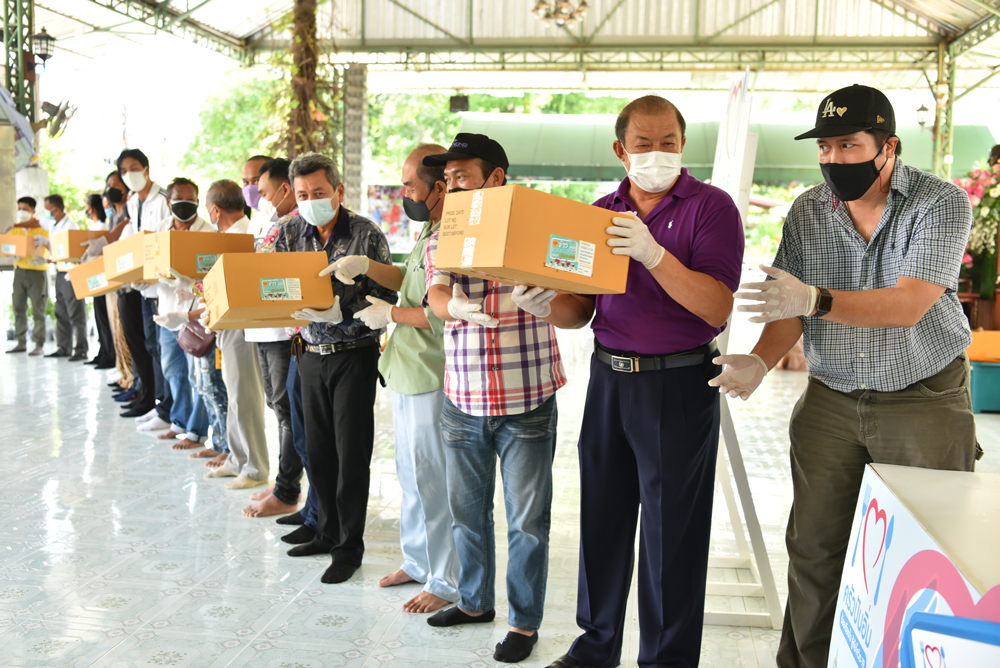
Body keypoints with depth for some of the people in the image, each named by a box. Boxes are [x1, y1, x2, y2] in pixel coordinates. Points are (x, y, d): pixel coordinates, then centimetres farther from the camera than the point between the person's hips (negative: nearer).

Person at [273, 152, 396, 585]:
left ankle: (349, 546, 10)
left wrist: (340, 310, -29)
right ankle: (328, 531, 27)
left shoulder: (367, 235, -10)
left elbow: (384, 299, -15)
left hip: (354, 353, -5)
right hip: (312, 353, 5)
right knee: (317, 450, 11)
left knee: (352, 452, -1)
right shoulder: (291, 234, 5)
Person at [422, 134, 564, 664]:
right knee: (467, 510, 17)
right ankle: (475, 601, 38)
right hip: (462, 401, 4)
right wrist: (457, 307, -35)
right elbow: (437, 295, -10)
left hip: (526, 401, -4)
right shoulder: (441, 239, 6)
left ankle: (525, 621, 23)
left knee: (527, 519, 6)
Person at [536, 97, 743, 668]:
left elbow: (717, 308, -16)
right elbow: (580, 309, 9)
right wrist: (546, 306, -13)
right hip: (609, 378, 5)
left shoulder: (711, 207, -5)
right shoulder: (601, 213, 10)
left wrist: (652, 253, -26)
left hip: (680, 382, -5)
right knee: (602, 518, 14)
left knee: (671, 531, 3)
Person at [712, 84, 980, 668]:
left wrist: (815, 300, -35)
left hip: (925, 403, -3)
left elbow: (907, 305, -23)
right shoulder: (807, 212, 2)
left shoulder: (942, 203, -10)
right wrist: (761, 361, -19)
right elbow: (789, 306, 1)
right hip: (831, 401, 3)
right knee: (813, 545, 7)